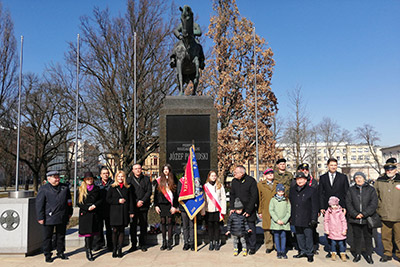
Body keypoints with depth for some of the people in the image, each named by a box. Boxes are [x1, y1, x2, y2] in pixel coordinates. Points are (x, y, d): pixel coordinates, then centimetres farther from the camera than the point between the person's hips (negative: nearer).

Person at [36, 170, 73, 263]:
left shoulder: (65, 188, 8)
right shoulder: (43, 189, -3)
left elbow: (69, 201, 16)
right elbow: (39, 204, -5)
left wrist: (69, 213, 16)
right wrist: (40, 217, -9)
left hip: (62, 218, 3)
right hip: (49, 218, -3)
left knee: (61, 236, 13)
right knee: (47, 237, 6)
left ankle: (61, 252, 27)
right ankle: (47, 255, 19)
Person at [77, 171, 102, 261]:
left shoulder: (96, 188, 9)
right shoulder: (81, 189, 2)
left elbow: (100, 200, 9)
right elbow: (79, 203, 0)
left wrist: (95, 205, -9)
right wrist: (87, 208, -12)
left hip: (94, 213, 3)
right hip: (85, 214, -3)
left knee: (93, 232, 7)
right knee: (87, 232, -7)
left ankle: (89, 249, 20)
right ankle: (88, 252, -2)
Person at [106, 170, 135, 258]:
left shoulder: (128, 188, 10)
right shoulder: (112, 188, 6)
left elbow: (131, 200, 8)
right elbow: (108, 199, 1)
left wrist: (131, 211, 2)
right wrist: (118, 201, -12)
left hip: (124, 212, 1)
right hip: (115, 212, -1)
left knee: (122, 230, 4)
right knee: (115, 230, -3)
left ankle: (120, 249, 10)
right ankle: (114, 249, 8)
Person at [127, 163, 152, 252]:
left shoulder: (146, 179, 9)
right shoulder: (129, 180, 7)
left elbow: (149, 191, 2)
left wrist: (142, 201, -11)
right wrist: (136, 202, -10)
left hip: (144, 206, 1)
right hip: (133, 207, 0)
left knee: (143, 226, 5)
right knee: (133, 226, 2)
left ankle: (142, 244, 15)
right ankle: (133, 245, 12)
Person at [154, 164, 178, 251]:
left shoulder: (173, 180, 2)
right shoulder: (159, 180, 9)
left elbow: (176, 194, -1)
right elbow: (156, 193, 10)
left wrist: (174, 206, -7)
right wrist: (156, 205, 3)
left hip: (170, 205, -2)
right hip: (161, 204, 2)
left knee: (170, 222, -1)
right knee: (163, 222, 5)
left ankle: (169, 243, 6)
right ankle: (164, 242, 13)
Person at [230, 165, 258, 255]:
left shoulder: (251, 181, -10)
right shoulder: (234, 181, 6)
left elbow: (254, 197, -10)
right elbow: (232, 195, 12)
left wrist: (248, 211, -13)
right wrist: (232, 208, 0)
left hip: (249, 210, -4)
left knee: (251, 228, 1)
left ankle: (252, 248, 15)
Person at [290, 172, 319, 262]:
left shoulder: (312, 190, -4)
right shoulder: (292, 190, 9)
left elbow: (314, 206, -5)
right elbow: (290, 203, 14)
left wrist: (313, 219, -10)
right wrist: (291, 217, 11)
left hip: (306, 219, -4)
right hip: (296, 219, 5)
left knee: (308, 236, 2)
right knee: (299, 236, 14)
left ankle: (309, 253, 17)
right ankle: (302, 251, 29)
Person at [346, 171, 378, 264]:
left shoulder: (371, 189, 2)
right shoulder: (351, 190, 7)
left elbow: (374, 204, -5)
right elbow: (348, 203, 2)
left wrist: (364, 213, -13)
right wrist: (355, 214, -10)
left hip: (367, 218, -1)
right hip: (355, 219, 1)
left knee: (368, 237, 7)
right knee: (357, 236, 9)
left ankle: (369, 255, 19)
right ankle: (357, 254, 20)